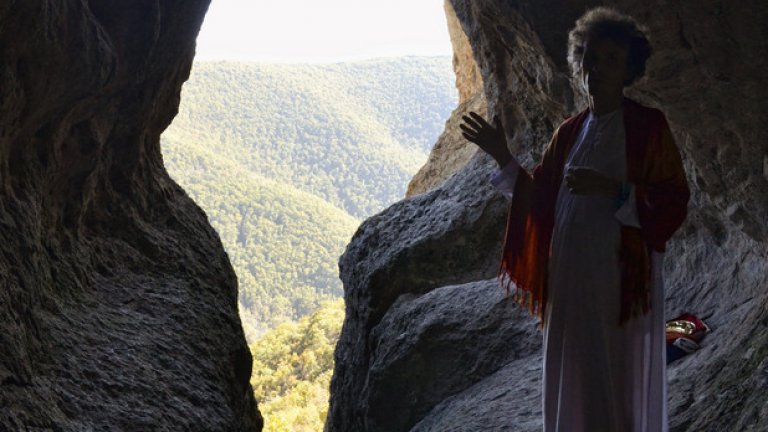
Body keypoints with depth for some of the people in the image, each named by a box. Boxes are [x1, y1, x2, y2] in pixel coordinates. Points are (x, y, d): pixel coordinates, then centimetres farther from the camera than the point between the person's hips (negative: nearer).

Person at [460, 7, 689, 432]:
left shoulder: (648, 126, -5)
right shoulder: (570, 131, 11)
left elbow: (673, 204, -10)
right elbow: (538, 198, 13)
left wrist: (613, 190, -22)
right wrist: (502, 157, 3)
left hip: (622, 278, -5)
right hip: (569, 277, 6)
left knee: (622, 385, 1)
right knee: (572, 385, 12)